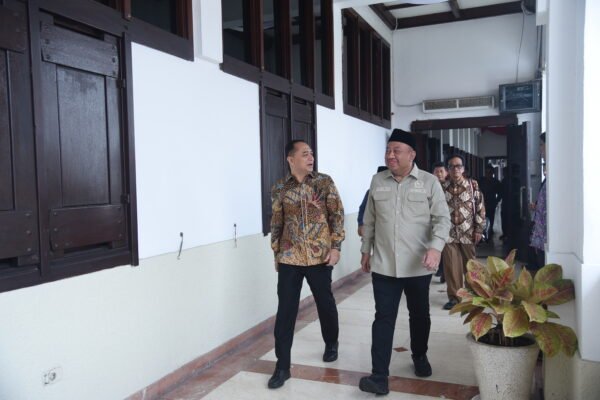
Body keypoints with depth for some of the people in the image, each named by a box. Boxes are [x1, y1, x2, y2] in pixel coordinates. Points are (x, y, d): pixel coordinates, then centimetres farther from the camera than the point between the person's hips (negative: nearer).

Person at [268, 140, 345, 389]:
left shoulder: (324, 182, -1)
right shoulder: (279, 189, 2)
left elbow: (337, 215, -1)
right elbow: (276, 223, 9)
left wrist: (336, 246, -8)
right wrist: (276, 253, 10)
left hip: (320, 256, 0)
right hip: (289, 258, 1)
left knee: (325, 304, 15)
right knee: (285, 311, 1)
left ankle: (331, 345, 41)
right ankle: (282, 366, 12)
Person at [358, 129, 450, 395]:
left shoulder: (429, 182, -4)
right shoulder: (377, 181, 5)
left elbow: (442, 219, -7)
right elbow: (370, 220, 11)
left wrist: (435, 247, -22)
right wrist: (366, 250, 12)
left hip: (418, 266, -1)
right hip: (384, 265, 1)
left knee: (419, 315, 17)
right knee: (384, 318, 0)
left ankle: (420, 356, 41)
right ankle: (379, 376, 4)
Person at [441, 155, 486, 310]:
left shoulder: (473, 185, -1)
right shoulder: (442, 187, 3)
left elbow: (480, 208, -1)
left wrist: (479, 229, -5)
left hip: (468, 232, -1)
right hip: (449, 233, 1)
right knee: (451, 266, 2)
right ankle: (454, 297, 14)